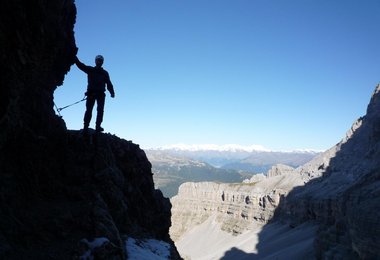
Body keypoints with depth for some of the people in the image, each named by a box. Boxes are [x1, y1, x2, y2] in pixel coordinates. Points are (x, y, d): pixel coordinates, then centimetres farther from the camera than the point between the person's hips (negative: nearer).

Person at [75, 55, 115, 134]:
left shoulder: (105, 73, 16)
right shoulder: (90, 70, 13)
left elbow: (109, 83, 8)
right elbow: (80, 65, 2)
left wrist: (112, 92, -7)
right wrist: (74, 57, -12)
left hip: (101, 94, 2)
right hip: (91, 92, -1)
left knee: (100, 110, -6)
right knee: (89, 110, -7)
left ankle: (98, 127, -6)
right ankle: (85, 127, -11)